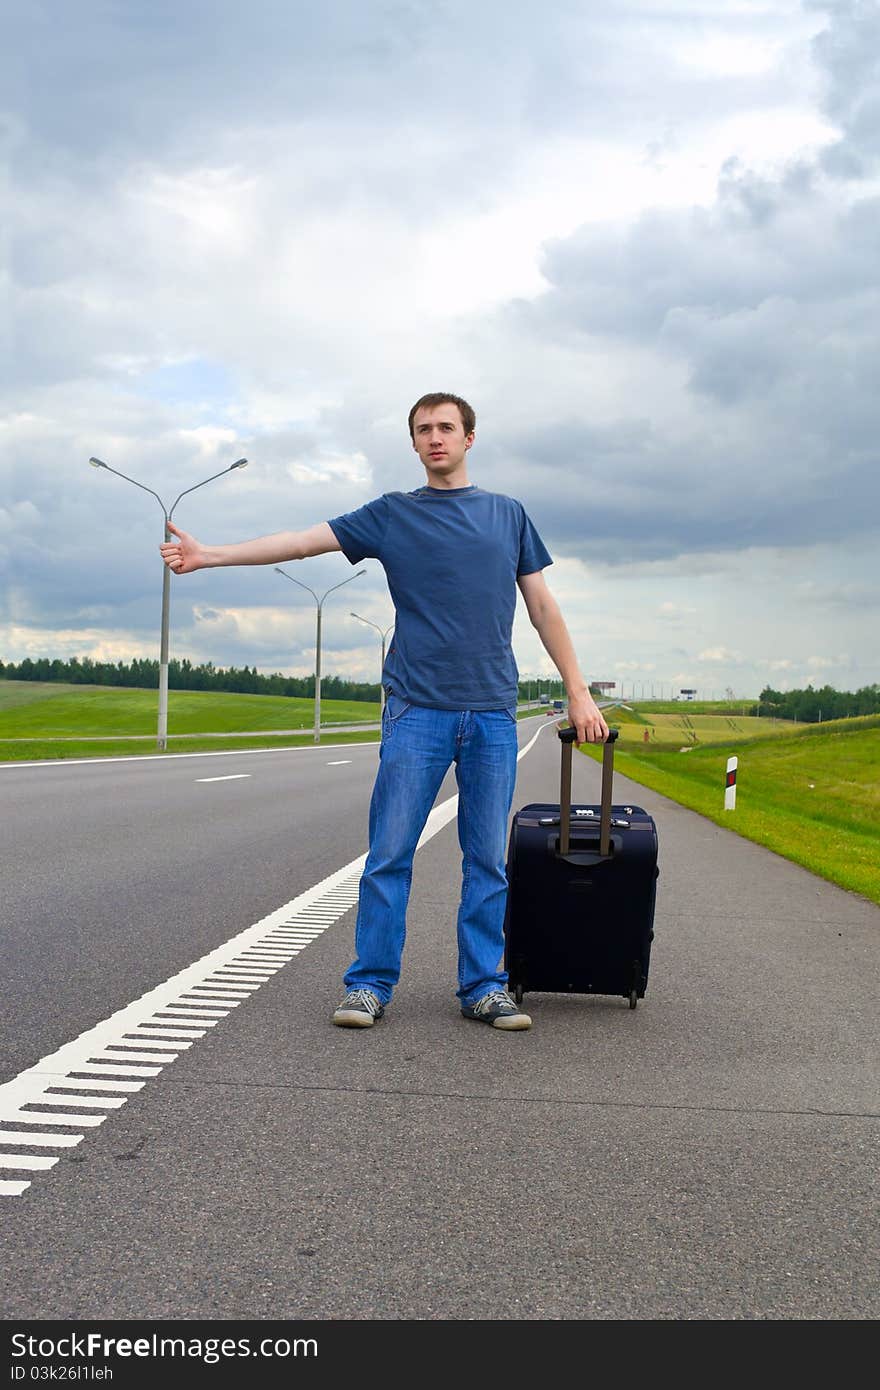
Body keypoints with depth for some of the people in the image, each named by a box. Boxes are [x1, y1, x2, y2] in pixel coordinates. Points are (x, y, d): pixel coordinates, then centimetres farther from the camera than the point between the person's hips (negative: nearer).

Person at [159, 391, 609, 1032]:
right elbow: (304, 541, 3)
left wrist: (579, 691, 10)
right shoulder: (392, 514, 10)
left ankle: (483, 987, 13)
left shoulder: (508, 514, 14)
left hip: (494, 714, 1)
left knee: (488, 859, 4)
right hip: (417, 709, -1)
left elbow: (543, 606, 15)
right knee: (390, 853, -3)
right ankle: (370, 985, 6)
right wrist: (210, 554, -6)